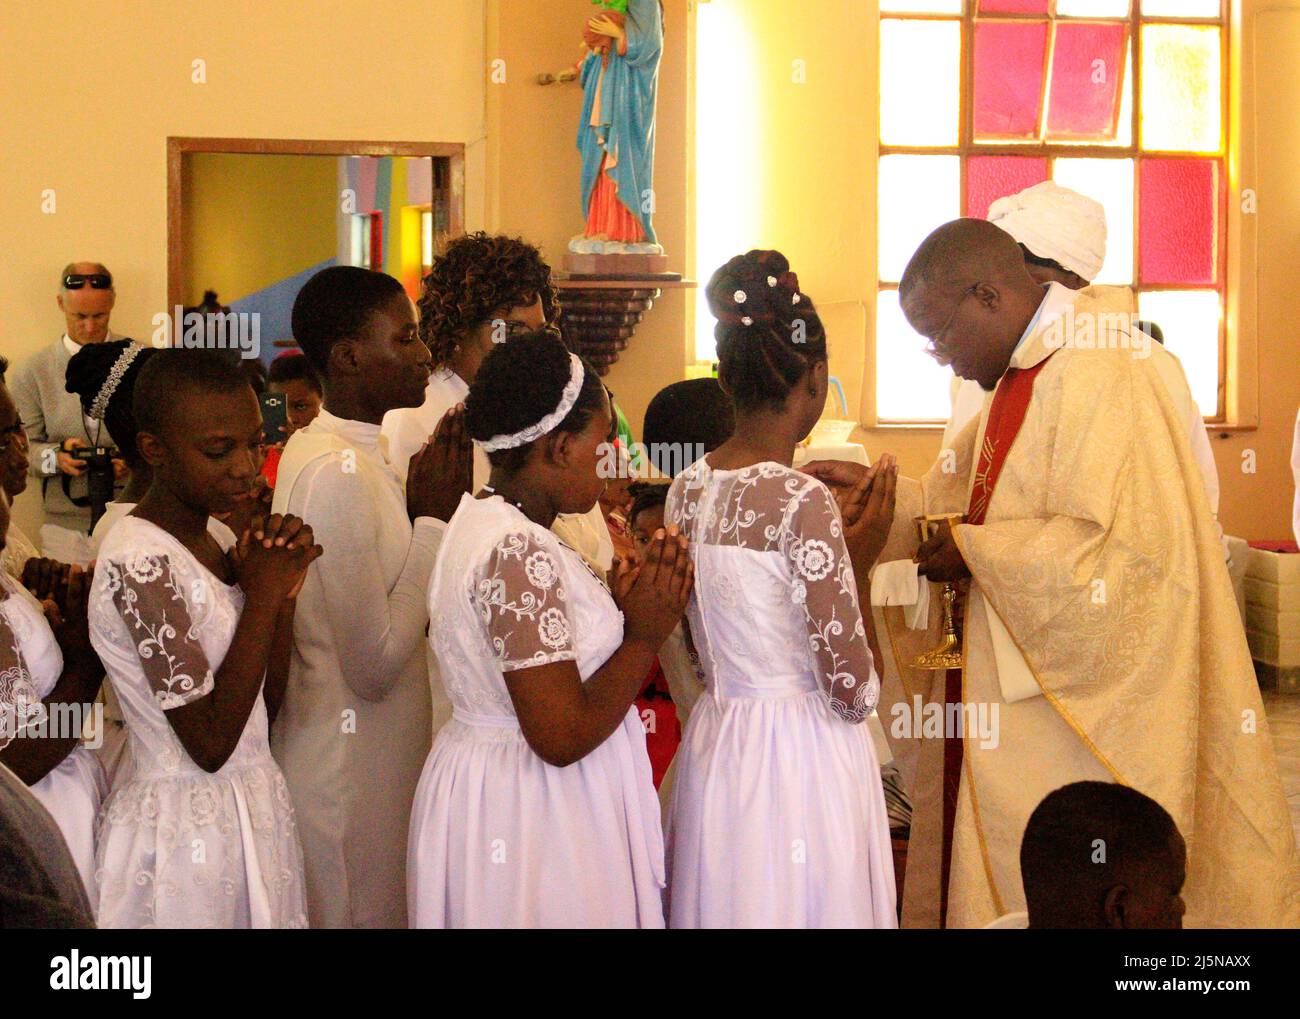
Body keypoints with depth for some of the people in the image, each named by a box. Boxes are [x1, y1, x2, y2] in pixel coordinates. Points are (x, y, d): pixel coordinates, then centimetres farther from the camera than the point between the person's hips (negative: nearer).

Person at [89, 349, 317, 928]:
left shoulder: (216, 541, 6)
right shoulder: (140, 562, -20)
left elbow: (265, 709, 7)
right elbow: (210, 743, -21)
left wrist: (284, 590, -7)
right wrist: (262, 594, -18)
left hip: (253, 809, 8)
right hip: (187, 831, -8)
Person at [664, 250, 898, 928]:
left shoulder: (686, 489, 2)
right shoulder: (804, 500, -19)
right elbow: (854, 692, -17)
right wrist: (863, 555, -6)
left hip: (714, 752, 7)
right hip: (801, 767, -7)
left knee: (729, 903, 17)